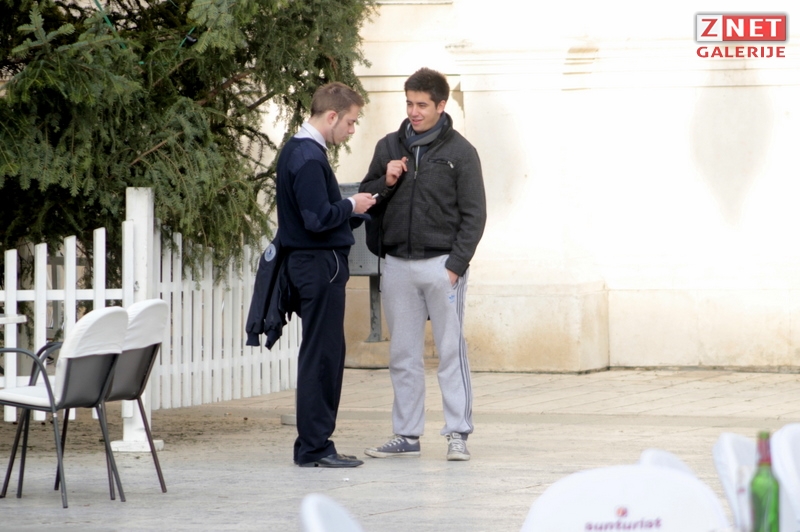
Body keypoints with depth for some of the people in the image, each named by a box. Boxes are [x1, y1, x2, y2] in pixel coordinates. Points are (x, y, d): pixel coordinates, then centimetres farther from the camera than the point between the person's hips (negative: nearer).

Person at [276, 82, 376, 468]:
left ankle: (313, 443, 16)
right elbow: (318, 219, -24)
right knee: (321, 355, -7)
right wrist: (351, 206, -8)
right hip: (320, 265, -11)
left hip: (309, 262, 11)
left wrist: (348, 206, 10)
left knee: (326, 355, 13)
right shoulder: (309, 158, -17)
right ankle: (314, 447, -5)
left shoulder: (298, 150, 15)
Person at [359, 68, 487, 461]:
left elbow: (473, 215, -3)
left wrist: (456, 265, -12)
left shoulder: (460, 152, -1)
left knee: (451, 351, -4)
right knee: (403, 355, 7)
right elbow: (365, 198, 16)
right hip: (398, 265, 4)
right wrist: (386, 182, -6)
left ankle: (458, 433, -1)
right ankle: (406, 435, 12)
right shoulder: (389, 147, 11)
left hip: (441, 264, -4)